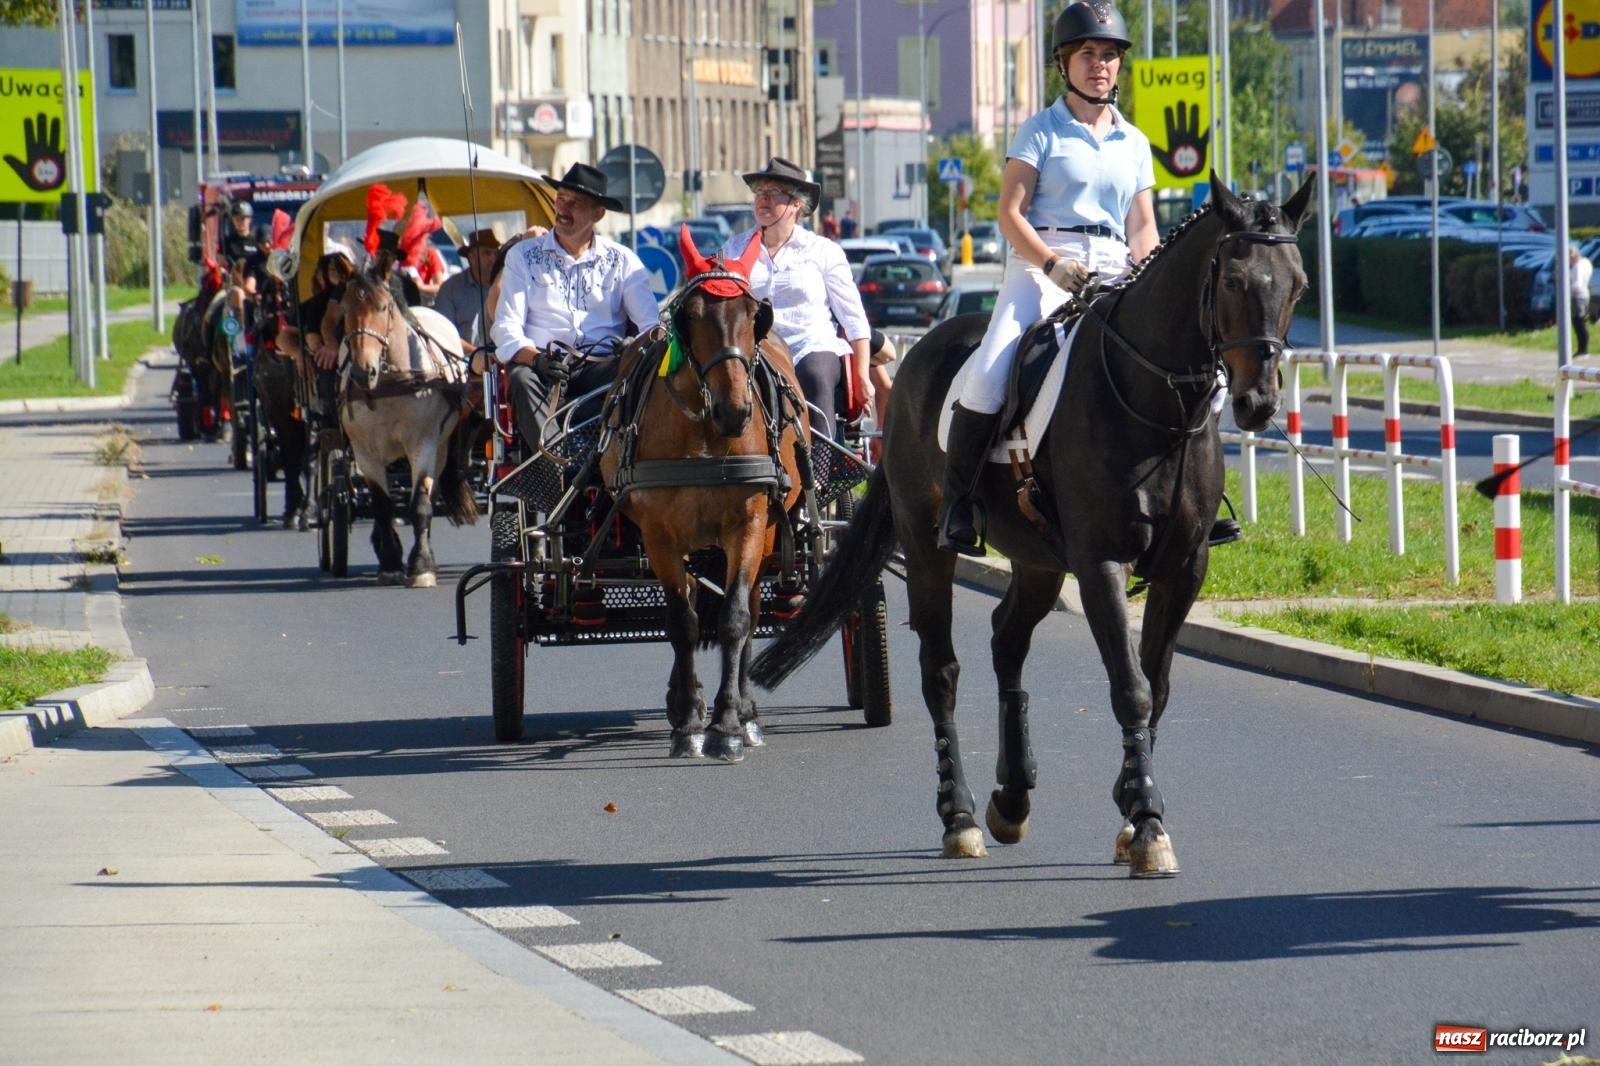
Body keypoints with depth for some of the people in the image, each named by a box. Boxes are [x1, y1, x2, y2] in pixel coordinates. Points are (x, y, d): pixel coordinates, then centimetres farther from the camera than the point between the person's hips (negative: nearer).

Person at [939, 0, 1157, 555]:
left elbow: (1142, 228, 18)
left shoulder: (1135, 143, 19)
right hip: (1040, 264, -4)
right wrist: (1053, 264, -18)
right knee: (990, 373, -25)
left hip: (1112, 274, 4)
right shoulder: (1042, 131, 5)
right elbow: (1010, 214, -2)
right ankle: (956, 502, -15)